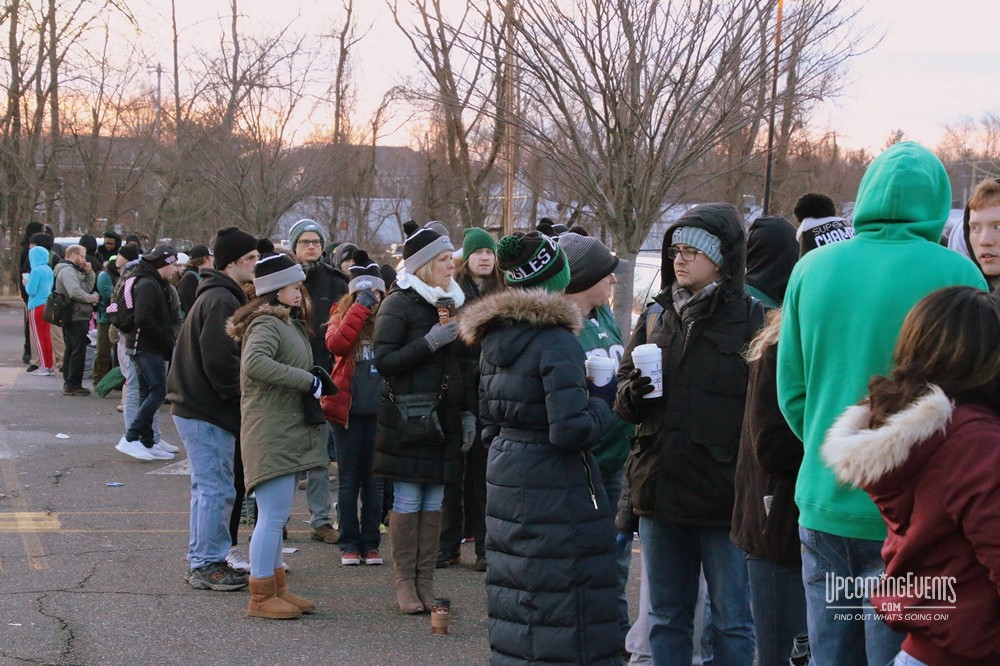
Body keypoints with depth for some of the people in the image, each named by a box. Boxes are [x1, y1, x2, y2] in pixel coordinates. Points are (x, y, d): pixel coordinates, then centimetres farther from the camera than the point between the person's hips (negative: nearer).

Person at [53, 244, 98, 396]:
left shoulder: (74, 270, 20)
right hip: (76, 317, -11)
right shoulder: (67, 270, -13)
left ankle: (69, 383, 19)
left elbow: (88, 287, 18)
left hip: (74, 317, 11)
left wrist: (89, 273, 5)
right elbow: (75, 292, -26)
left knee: (71, 350, 14)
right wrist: (91, 298, -13)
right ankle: (73, 385, -7)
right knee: (78, 351, -8)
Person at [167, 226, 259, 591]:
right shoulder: (221, 301, -17)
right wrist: (242, 396, -13)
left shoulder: (214, 296, 17)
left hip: (197, 407, 11)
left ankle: (203, 561, 25)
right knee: (217, 489, -4)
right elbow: (218, 361, -24)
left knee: (209, 487, 17)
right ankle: (207, 564, 4)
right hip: (207, 411, -11)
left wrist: (239, 397, 15)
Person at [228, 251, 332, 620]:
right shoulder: (267, 323, -14)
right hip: (270, 432, -10)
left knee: (275, 516, 16)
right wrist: (306, 380, -25)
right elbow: (254, 363, -31)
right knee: (273, 515, -6)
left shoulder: (288, 323, 18)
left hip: (286, 432, 10)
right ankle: (261, 597, 2)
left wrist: (312, 382, 1)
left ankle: (277, 588, 25)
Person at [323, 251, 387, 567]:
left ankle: (370, 543, 17)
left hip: (379, 410, 1)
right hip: (347, 408, -1)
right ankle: (349, 543, 14)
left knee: (374, 480, 8)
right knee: (349, 479, 7)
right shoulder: (342, 314, 0)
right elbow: (335, 344, -21)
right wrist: (361, 307, -22)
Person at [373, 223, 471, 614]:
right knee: (407, 501, -2)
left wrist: (468, 412, 13)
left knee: (434, 502, 7)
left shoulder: (454, 303, 14)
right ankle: (405, 584, 6)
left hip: (445, 418, 6)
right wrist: (430, 342, -19)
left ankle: (425, 582, 14)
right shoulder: (398, 304, -6)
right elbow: (383, 362, -13)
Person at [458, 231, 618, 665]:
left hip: (505, 478, 8)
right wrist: (601, 407, -5)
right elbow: (572, 429, -22)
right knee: (564, 608, -2)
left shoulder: (492, 339, 9)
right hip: (555, 488, -8)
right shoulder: (556, 341, -16)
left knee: (516, 602, 16)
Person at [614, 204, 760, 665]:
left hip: (724, 493, -5)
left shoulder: (751, 318, -7)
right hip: (660, 488, 5)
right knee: (666, 619, 17)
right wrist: (633, 394, -9)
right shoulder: (656, 315, 9)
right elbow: (624, 398, 14)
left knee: (731, 621, 7)